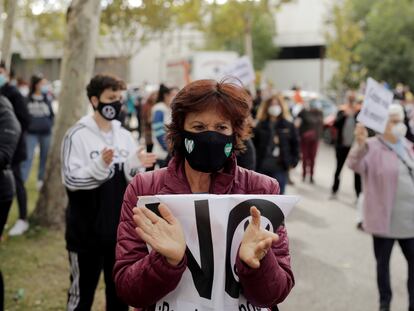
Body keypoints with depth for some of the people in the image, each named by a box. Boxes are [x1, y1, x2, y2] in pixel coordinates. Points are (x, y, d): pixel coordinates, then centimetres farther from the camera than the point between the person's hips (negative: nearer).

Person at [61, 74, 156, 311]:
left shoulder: (125, 135, 7)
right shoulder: (78, 135, -9)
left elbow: (132, 182, 8)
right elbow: (71, 179, -15)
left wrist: (135, 165, -13)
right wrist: (100, 164, -29)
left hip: (120, 229, 5)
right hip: (86, 229, -5)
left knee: (119, 290, 15)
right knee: (83, 290, 9)